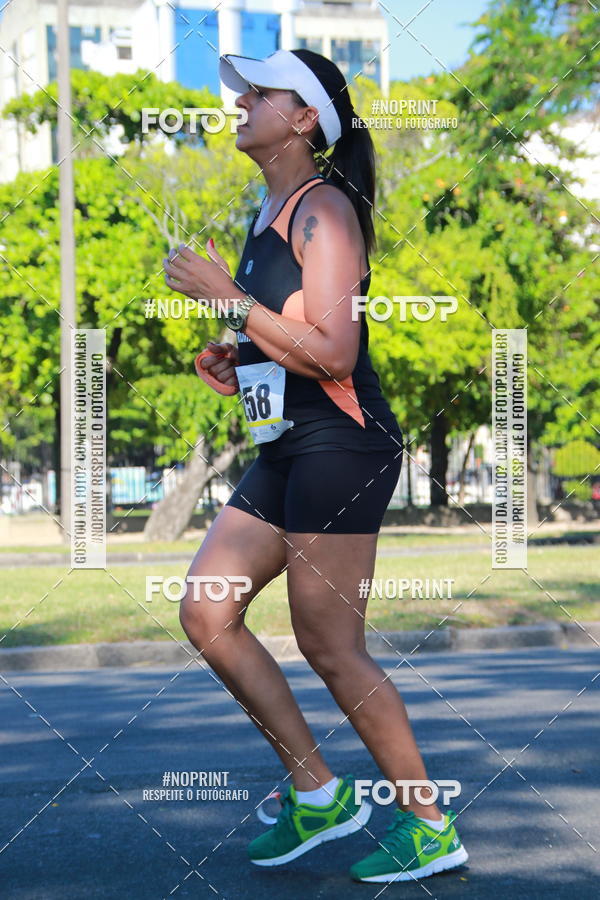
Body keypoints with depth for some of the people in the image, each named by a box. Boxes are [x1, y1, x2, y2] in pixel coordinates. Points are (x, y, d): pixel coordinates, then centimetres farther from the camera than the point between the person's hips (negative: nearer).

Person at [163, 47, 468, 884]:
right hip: (285, 450, 10)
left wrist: (226, 296, -17)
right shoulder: (269, 212, 17)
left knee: (331, 650, -3)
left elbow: (333, 352, -20)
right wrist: (233, 360, 12)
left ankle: (431, 827, 12)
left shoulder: (324, 207, -11)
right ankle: (318, 792, 15)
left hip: (341, 446, -9)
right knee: (207, 613, 5)